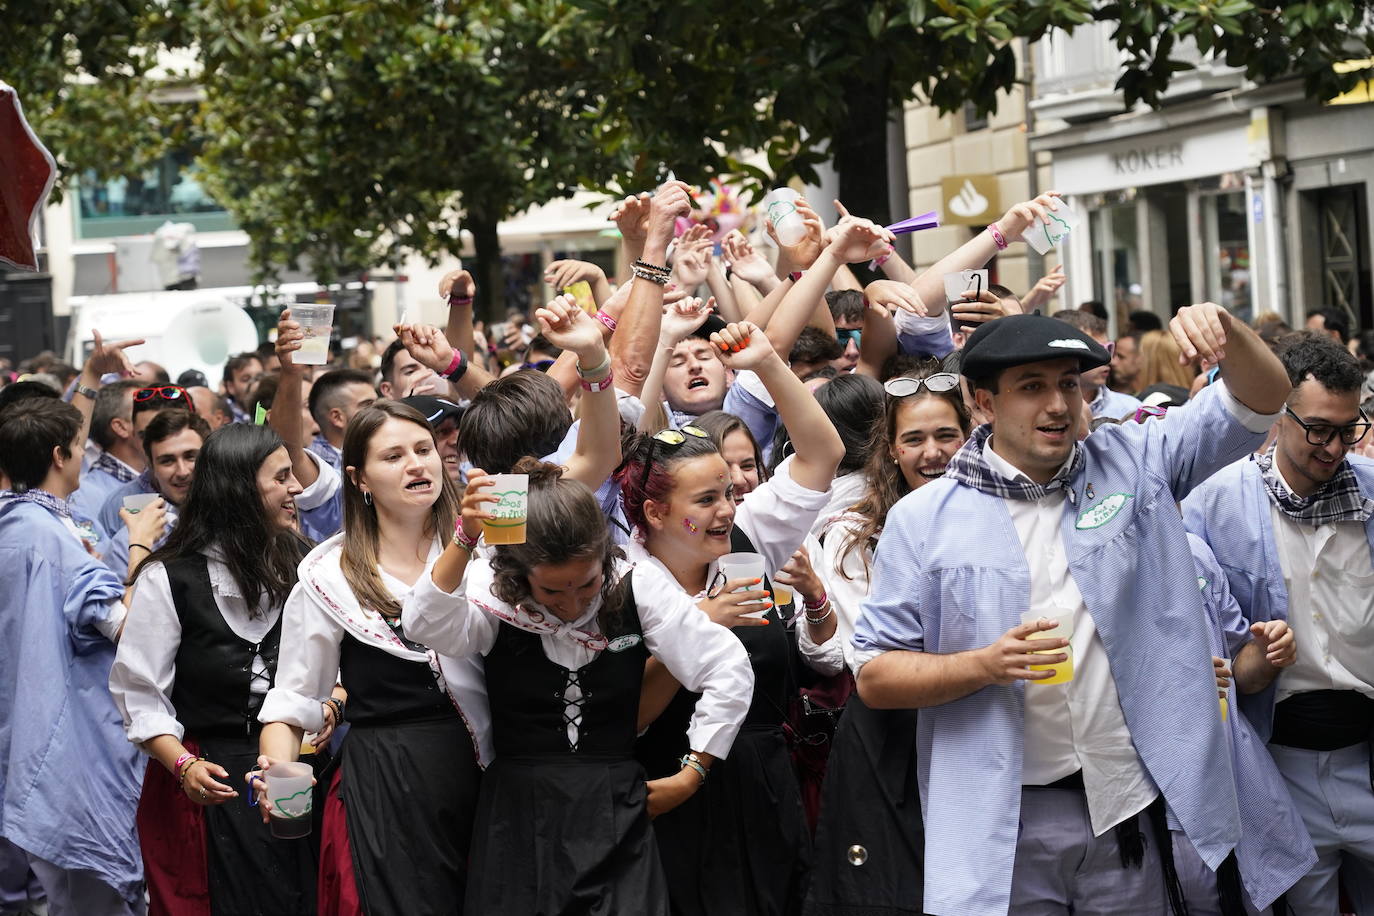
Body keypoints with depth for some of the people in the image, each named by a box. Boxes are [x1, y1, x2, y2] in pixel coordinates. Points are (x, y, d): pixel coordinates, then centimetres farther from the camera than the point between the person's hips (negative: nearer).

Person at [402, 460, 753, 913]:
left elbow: (729, 671, -1)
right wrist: (465, 539, -41)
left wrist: (691, 776, 0)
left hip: (614, 808, 1)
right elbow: (426, 625, -29)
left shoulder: (638, 587, -4)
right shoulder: (494, 592, -8)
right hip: (519, 811, -1)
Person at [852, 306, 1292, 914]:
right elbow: (874, 675, 0)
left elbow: (1261, 397, 3)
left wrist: (1223, 328, -17)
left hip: (1130, 807, 2)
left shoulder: (1132, 466, 6)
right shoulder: (924, 519, 0)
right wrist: (985, 665, -16)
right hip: (1005, 825, -2)